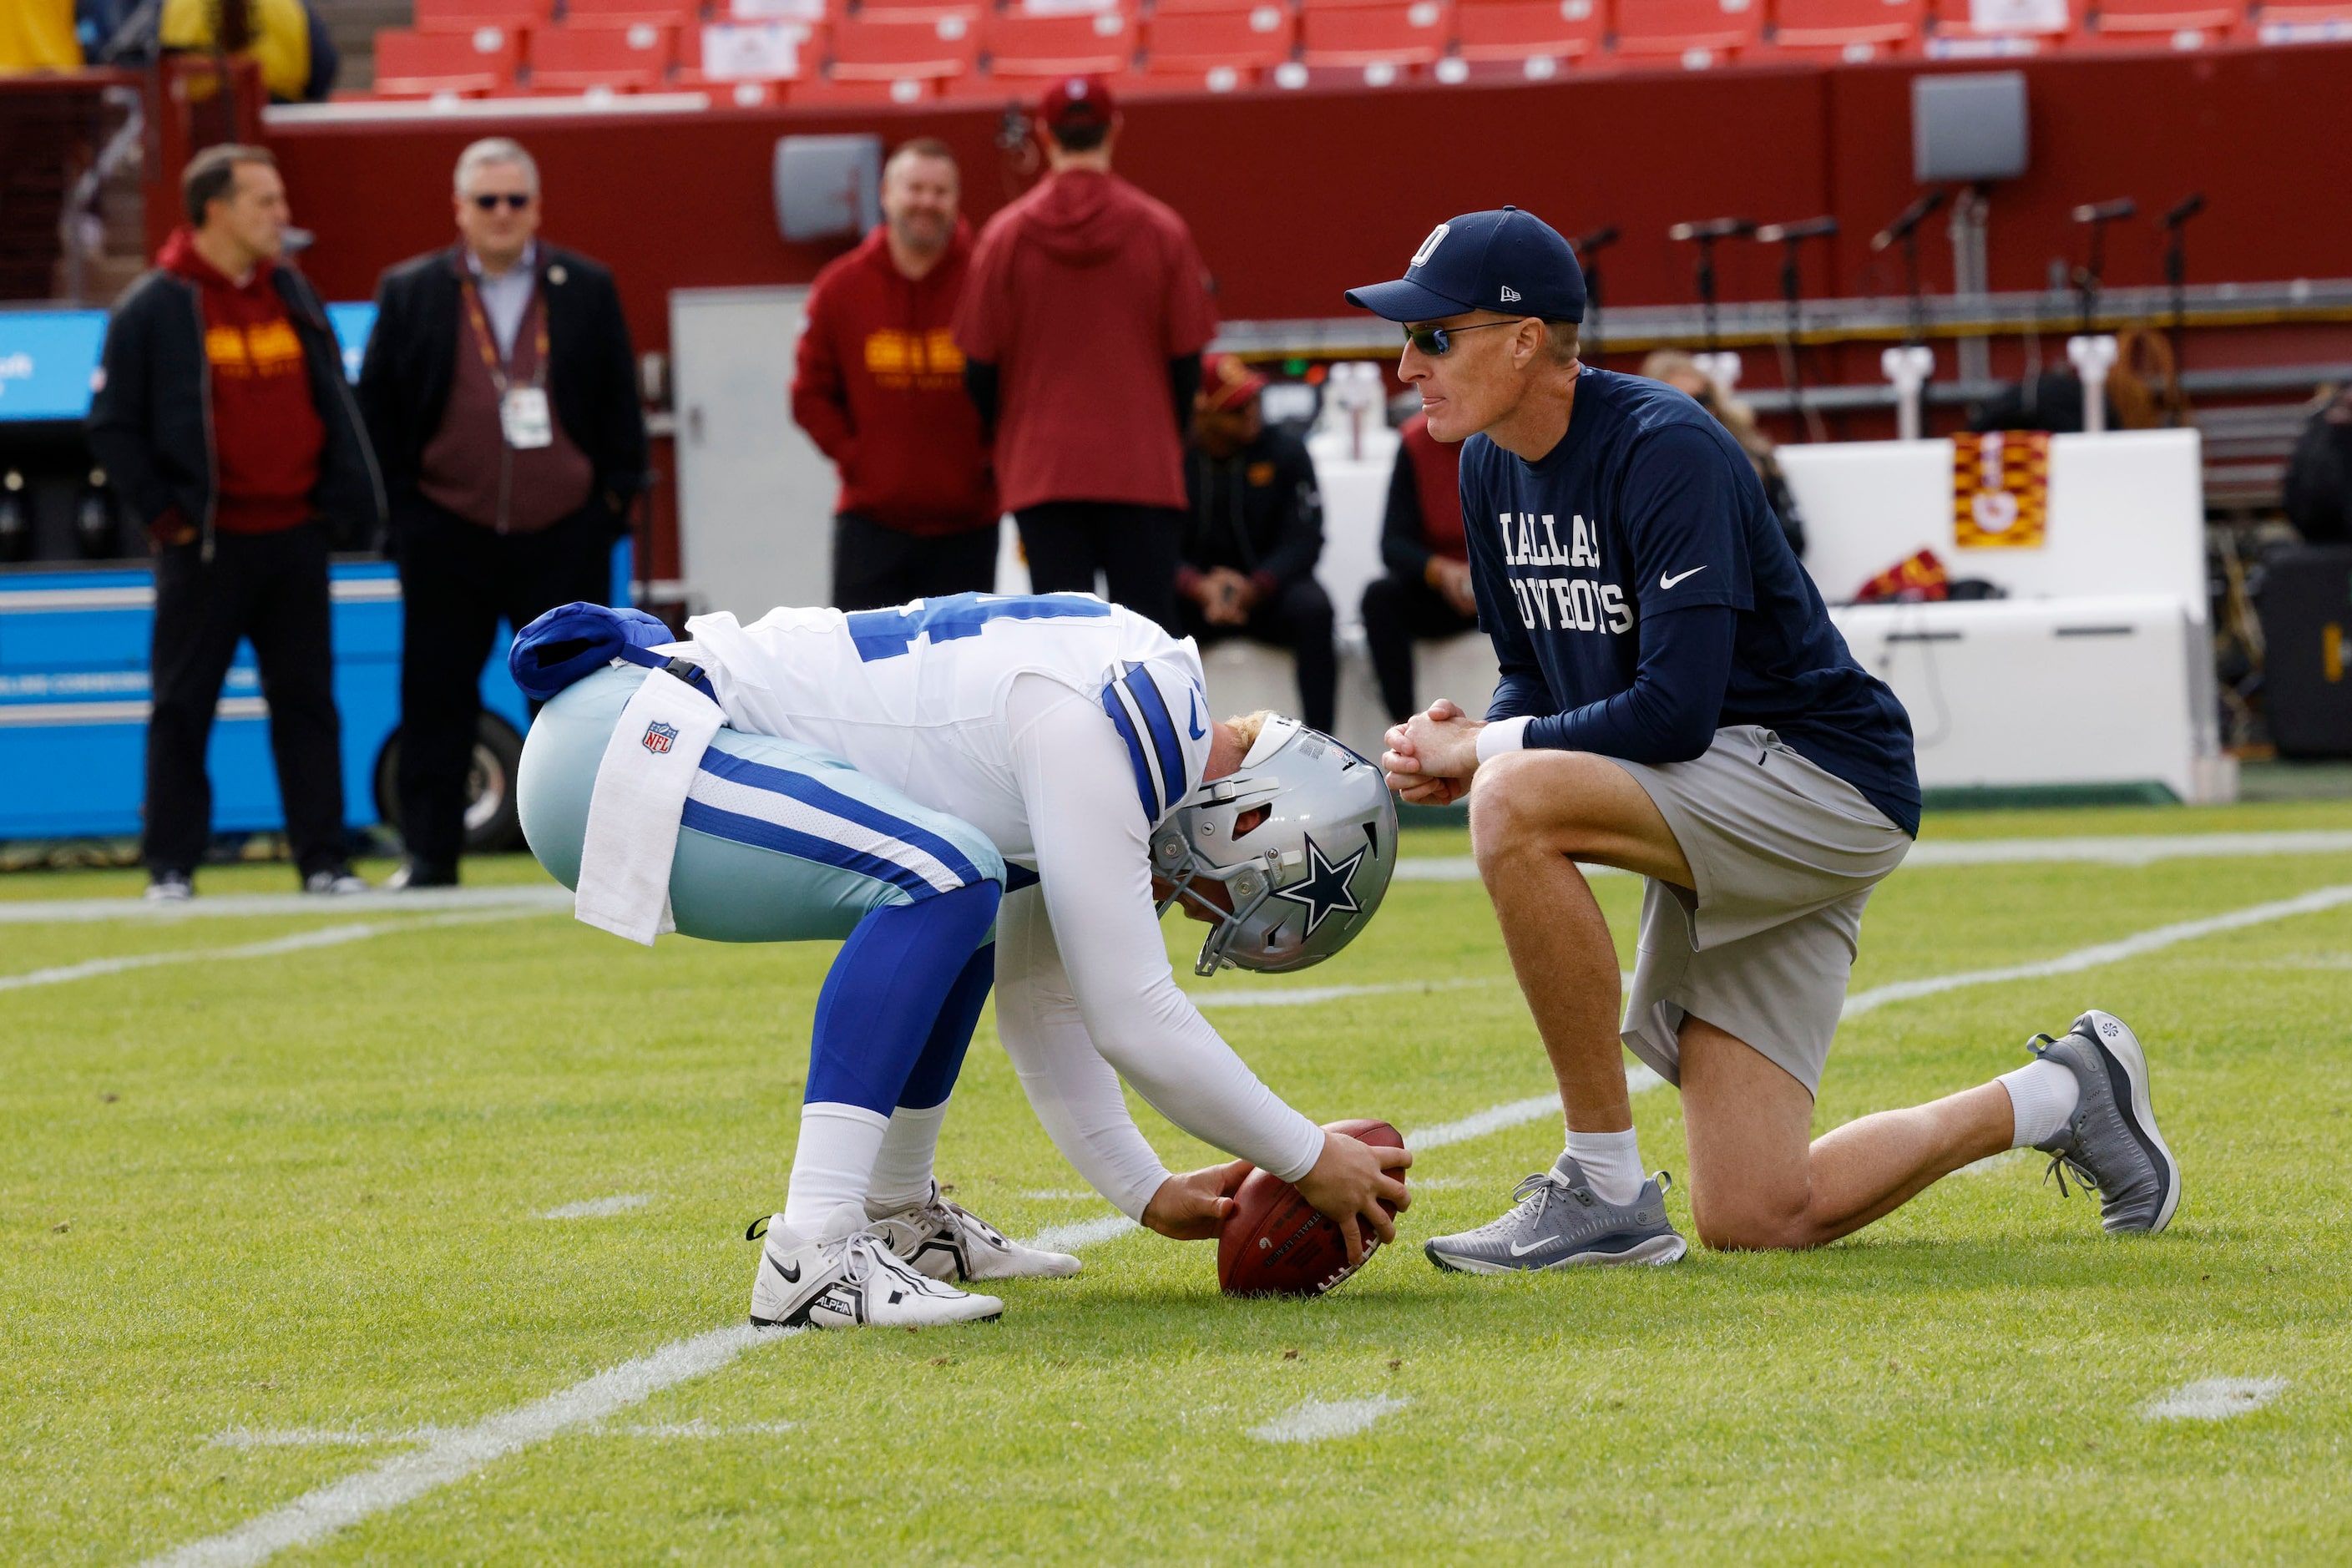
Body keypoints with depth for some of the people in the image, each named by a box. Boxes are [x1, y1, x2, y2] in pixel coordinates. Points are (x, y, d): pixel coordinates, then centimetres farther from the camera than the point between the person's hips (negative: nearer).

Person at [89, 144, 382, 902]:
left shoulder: (294, 297, 11)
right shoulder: (154, 307, -4)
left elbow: (334, 407, 18)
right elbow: (112, 427, -3)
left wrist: (342, 497, 7)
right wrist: (162, 514, -8)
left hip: (294, 536, 5)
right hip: (206, 547, -5)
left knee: (307, 701, 6)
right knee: (183, 706, -1)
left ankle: (322, 859, 10)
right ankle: (171, 865, 4)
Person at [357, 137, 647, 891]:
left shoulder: (588, 290, 6)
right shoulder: (409, 292, 4)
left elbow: (619, 404, 8)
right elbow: (377, 409, 4)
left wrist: (615, 497, 0)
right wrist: (397, 509, -2)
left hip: (562, 537, 0)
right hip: (448, 535, 0)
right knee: (436, 700, 3)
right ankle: (430, 854, 10)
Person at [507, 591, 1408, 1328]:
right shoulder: (1092, 736, -18)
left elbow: (1041, 998, 23)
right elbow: (1131, 1018, -17)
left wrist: (1147, 1193, 22)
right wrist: (1311, 1162, -6)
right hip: (611, 754, -11)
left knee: (979, 897, 20)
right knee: (940, 878, -25)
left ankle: (892, 1216, 21)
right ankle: (811, 1254, -27)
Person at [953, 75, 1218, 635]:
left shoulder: (1005, 235, -2)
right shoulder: (1163, 231, -1)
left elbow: (980, 361, 2)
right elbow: (1187, 357, 3)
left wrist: (1005, 439, 19)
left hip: (1041, 468, 0)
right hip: (1142, 468, 0)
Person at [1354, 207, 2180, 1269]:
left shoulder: (1663, 448, -20)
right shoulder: (1491, 467, 6)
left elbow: (1676, 711, -27)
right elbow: (1535, 676, 17)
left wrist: (1487, 755, -19)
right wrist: (1461, 746, -5)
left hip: (1825, 779, -9)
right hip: (1721, 845, 9)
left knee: (1516, 805, -32)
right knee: (1753, 1220, 1)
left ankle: (1605, 1191, -24)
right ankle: (2059, 1099, 24)